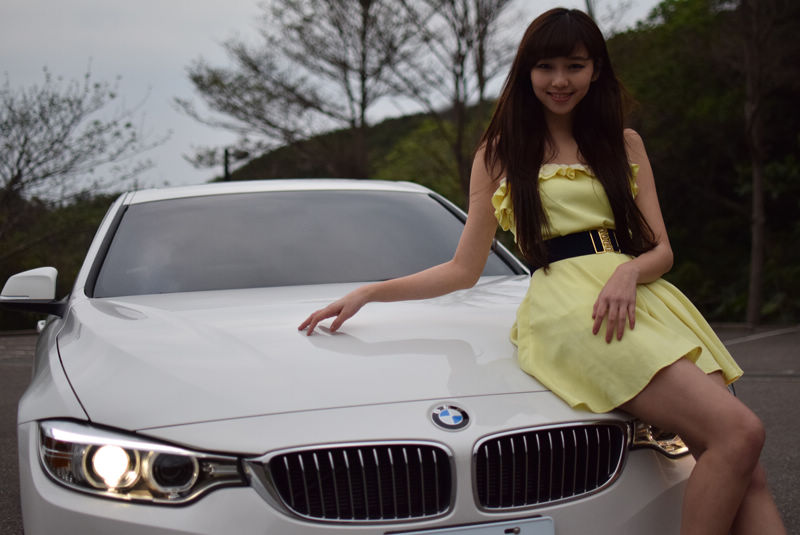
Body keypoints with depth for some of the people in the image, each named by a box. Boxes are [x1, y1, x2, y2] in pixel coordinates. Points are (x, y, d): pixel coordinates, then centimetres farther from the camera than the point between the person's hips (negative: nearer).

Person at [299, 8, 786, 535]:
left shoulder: (624, 144, 22)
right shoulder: (499, 153, 17)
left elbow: (661, 249, 15)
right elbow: (465, 269, 19)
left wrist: (627, 274, -9)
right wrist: (368, 293, 10)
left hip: (640, 296, 4)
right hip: (564, 307, -4)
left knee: (749, 478, -19)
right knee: (738, 432, -26)